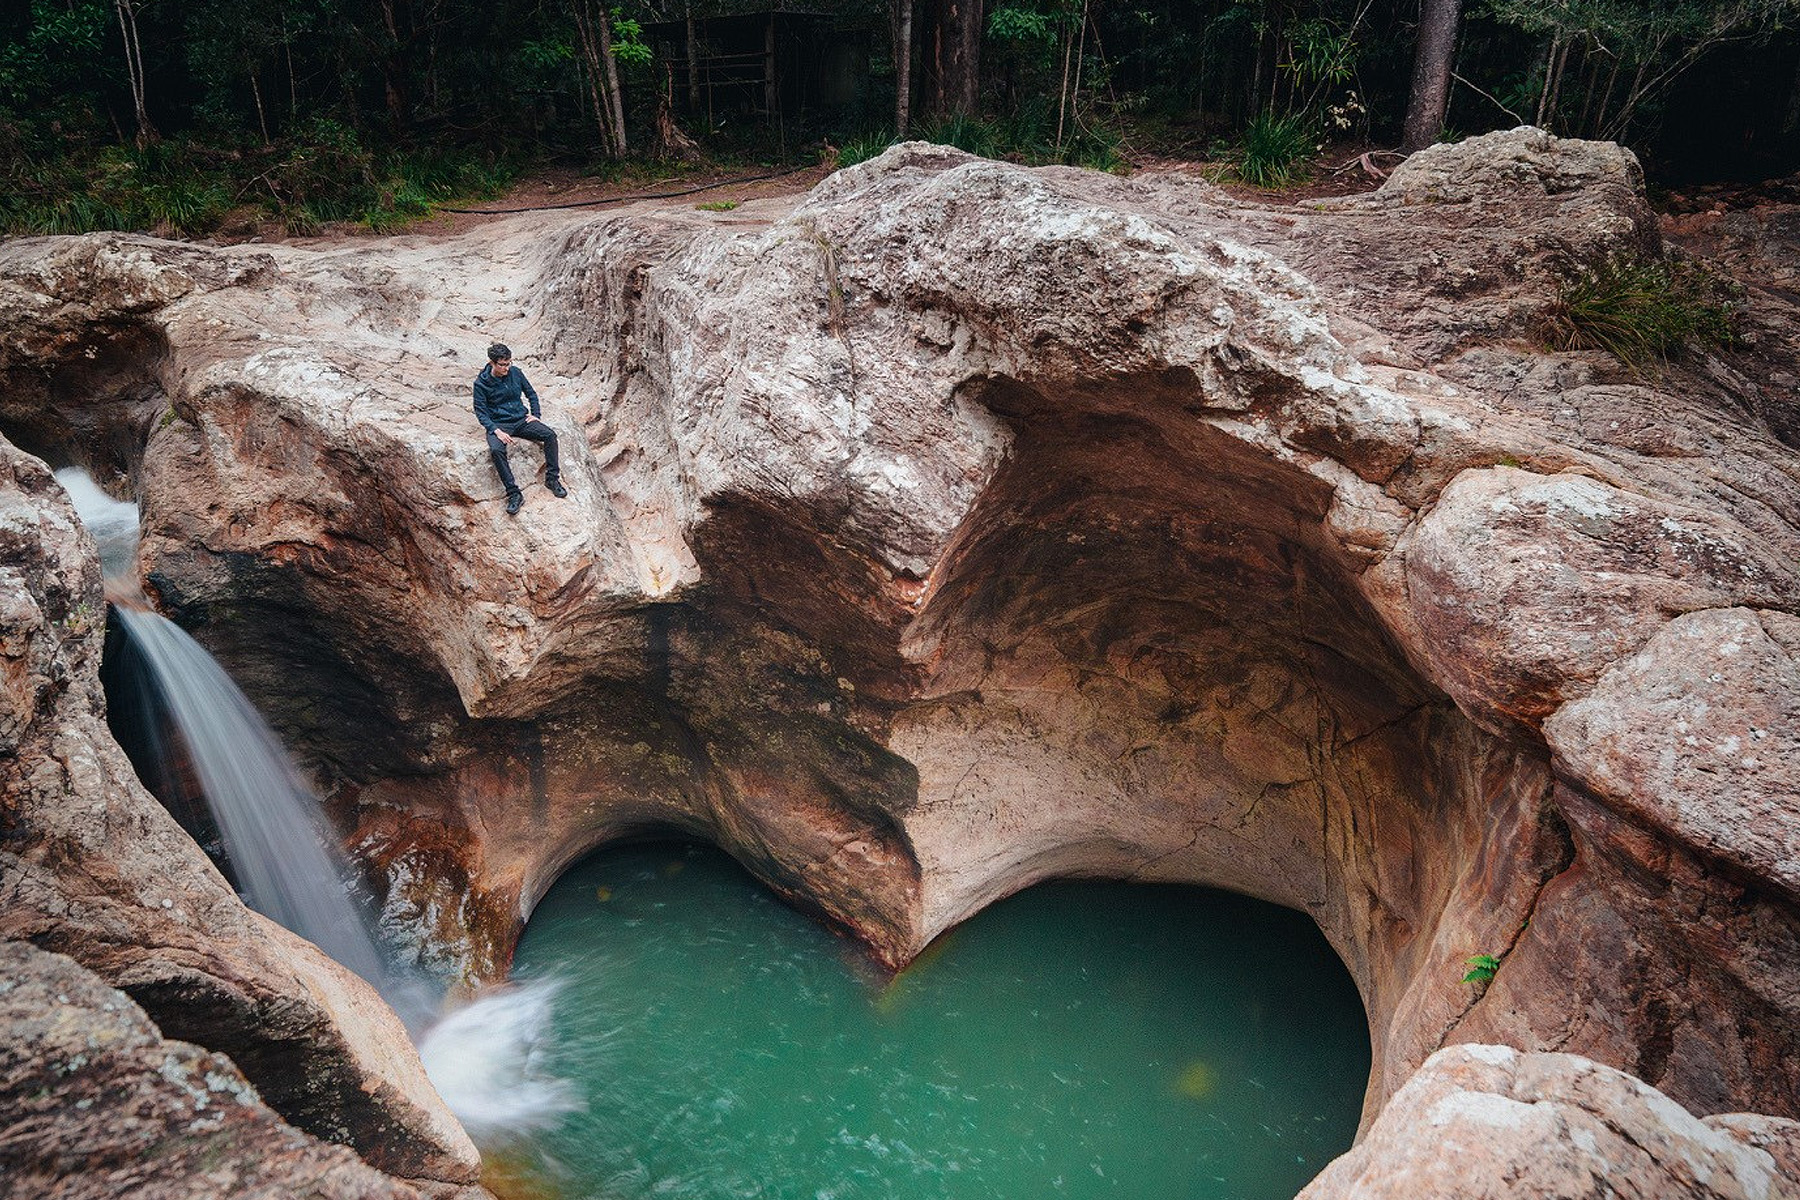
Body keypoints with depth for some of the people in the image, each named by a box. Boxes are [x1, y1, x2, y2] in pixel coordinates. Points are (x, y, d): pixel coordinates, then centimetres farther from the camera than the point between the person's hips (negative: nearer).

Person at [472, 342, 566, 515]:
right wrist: (496, 431, -21)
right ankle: (514, 493, -32)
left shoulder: (515, 372, 3)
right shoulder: (481, 383, -7)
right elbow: (481, 412, -7)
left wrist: (536, 414, 3)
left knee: (550, 435, -22)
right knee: (496, 450, -36)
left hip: (522, 419, 4)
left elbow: (531, 393, 17)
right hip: (498, 424, -3)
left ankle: (552, 478, -10)